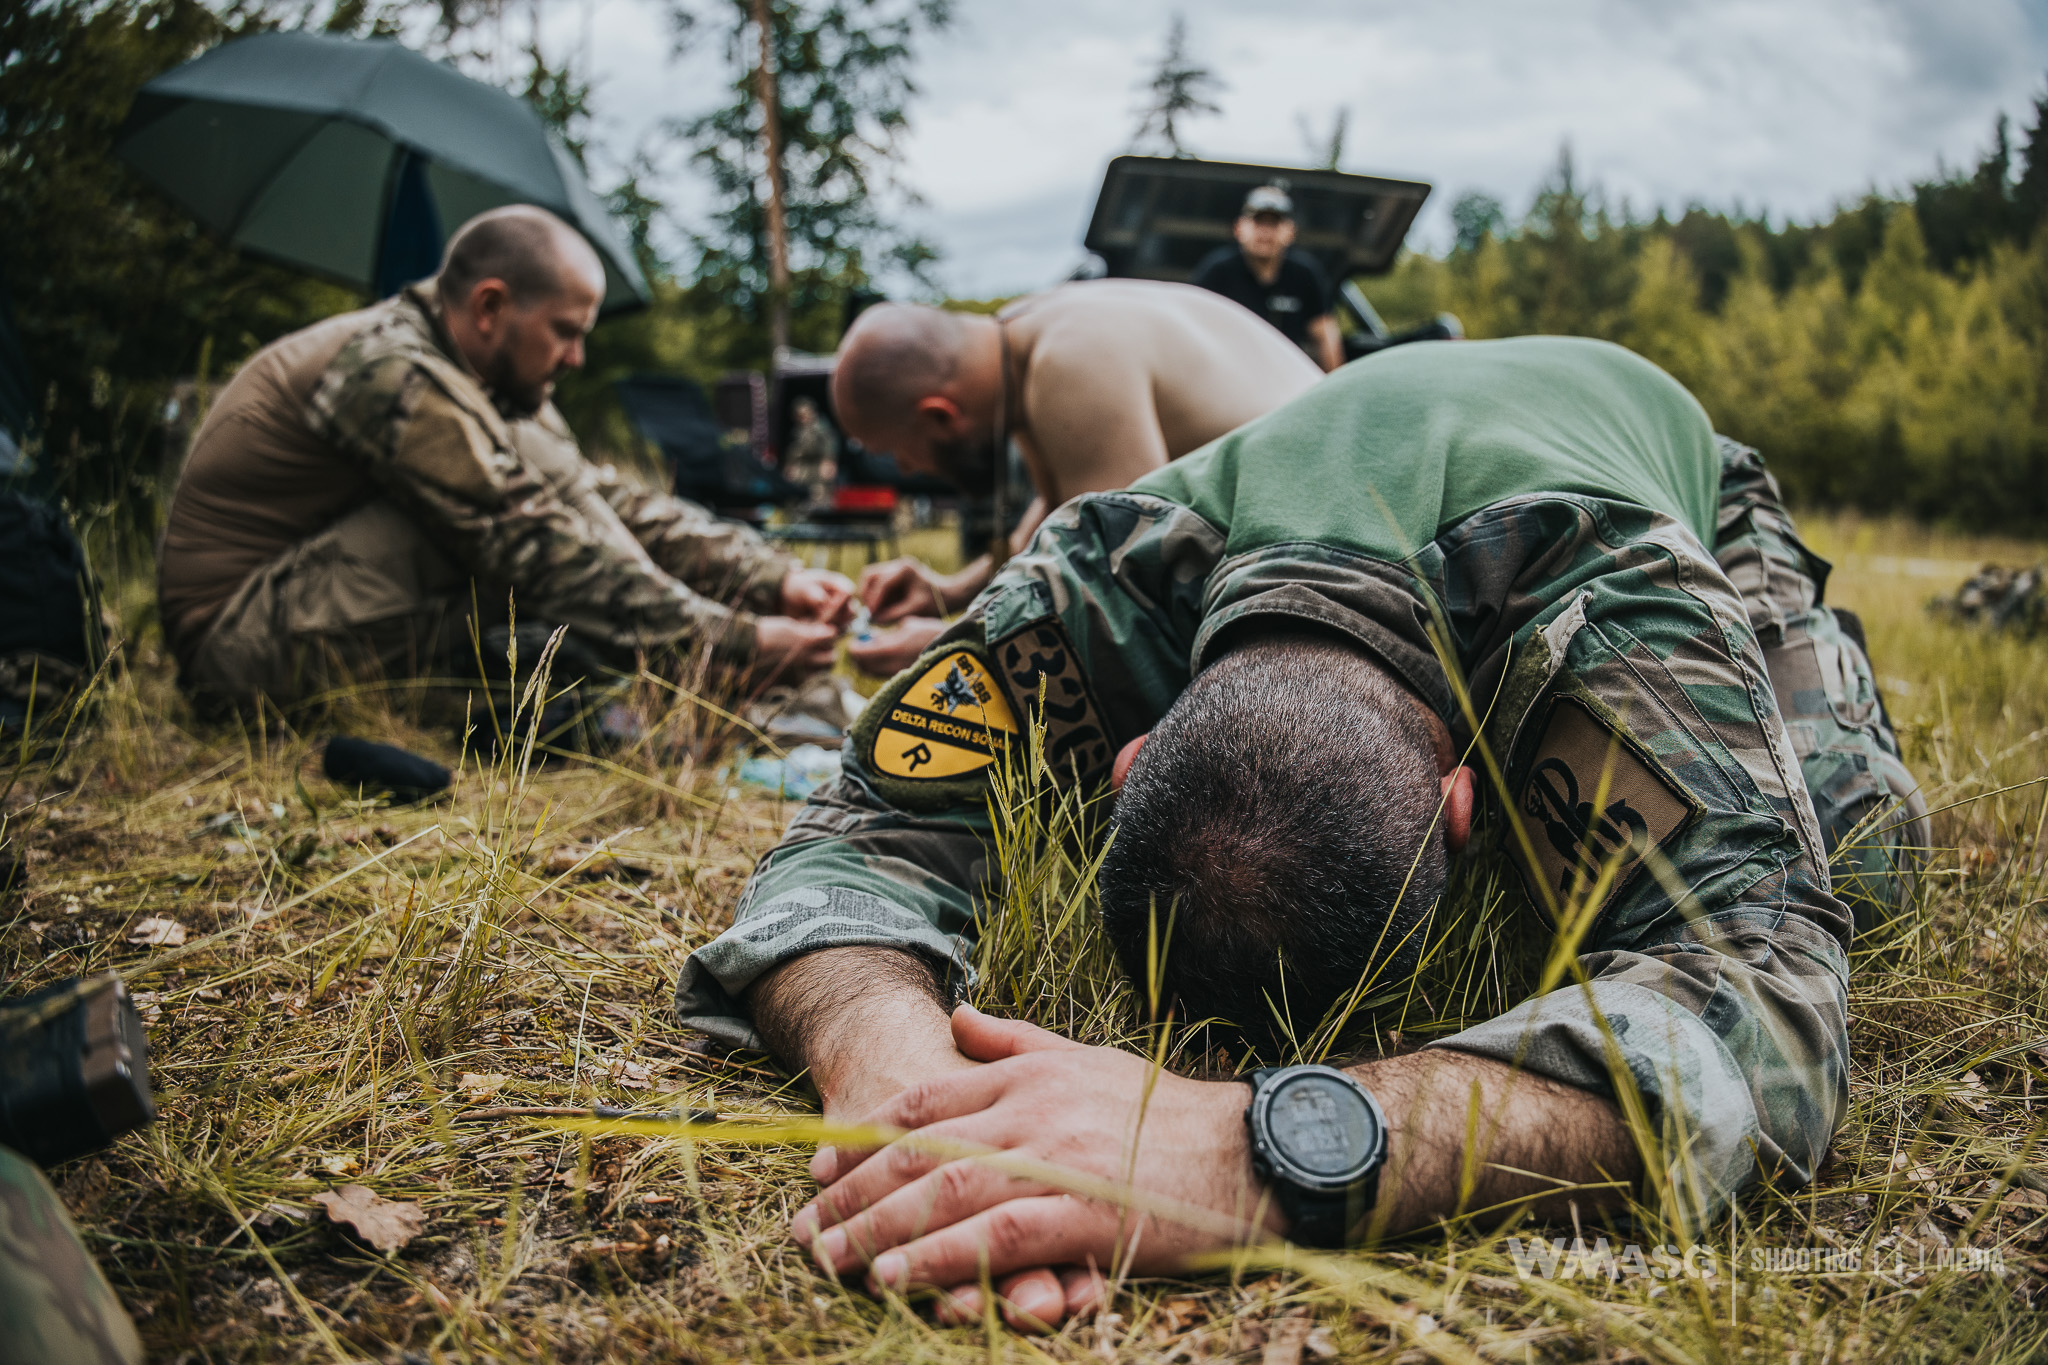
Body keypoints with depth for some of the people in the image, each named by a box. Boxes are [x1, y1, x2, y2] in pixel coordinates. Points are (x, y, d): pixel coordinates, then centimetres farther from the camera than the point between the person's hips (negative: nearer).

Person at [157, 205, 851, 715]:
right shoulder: (397, 377, -23)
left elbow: (608, 499, 2)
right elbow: (545, 555, -27)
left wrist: (774, 578, -8)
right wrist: (740, 643, -27)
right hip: (240, 640, -9)